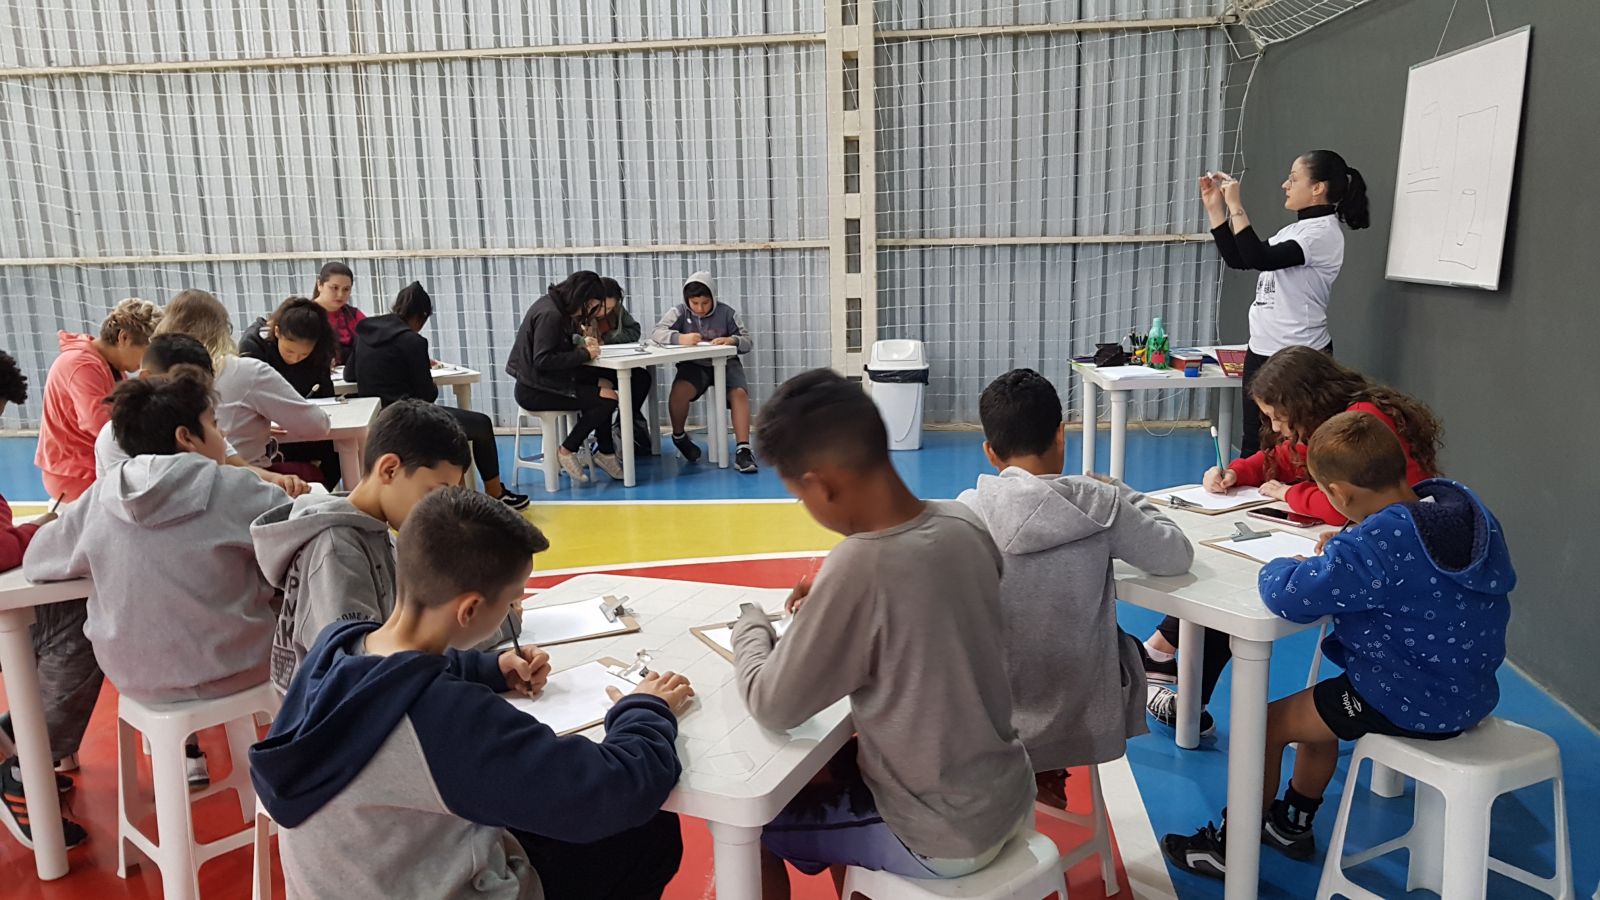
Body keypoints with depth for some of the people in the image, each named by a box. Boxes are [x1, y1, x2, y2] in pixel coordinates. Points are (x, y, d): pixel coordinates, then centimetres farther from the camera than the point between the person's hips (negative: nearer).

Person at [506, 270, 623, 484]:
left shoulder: (554, 307, 10)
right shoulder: (549, 314, -19)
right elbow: (543, 360, -24)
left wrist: (581, 344, 1)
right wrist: (583, 354, -17)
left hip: (541, 381, 10)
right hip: (534, 391, -10)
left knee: (603, 384, 4)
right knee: (607, 399, -16)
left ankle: (604, 452, 10)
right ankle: (567, 451, -2)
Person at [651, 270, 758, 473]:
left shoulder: (726, 312, -5)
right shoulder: (680, 312, -4)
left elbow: (748, 341, -4)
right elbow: (657, 333, -16)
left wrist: (732, 340, -28)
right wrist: (680, 338, -36)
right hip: (694, 365, 0)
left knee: (739, 393, -29)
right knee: (679, 391, -31)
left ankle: (742, 449, -29)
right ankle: (678, 436, -1)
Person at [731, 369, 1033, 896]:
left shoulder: (859, 567, -30)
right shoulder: (965, 524, -10)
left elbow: (772, 708, -18)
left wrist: (750, 624, -2)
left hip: (943, 839, -6)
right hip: (1006, 796, 7)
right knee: (828, 765, 29)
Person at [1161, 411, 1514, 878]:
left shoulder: (1375, 547, -32)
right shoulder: (1461, 502, -4)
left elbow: (1288, 596, -34)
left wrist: (1281, 566, -12)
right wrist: (1348, 545, 3)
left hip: (1411, 705, -9)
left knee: (1267, 724, 6)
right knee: (1319, 707, 29)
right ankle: (1292, 823, 47)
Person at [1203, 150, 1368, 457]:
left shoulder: (1323, 232, -15)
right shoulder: (1293, 230, 13)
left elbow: (1260, 259, -26)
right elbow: (1238, 259, 17)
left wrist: (1236, 207, -21)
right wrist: (1215, 207, 11)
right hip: (1261, 351, 9)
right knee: (1253, 446, 14)